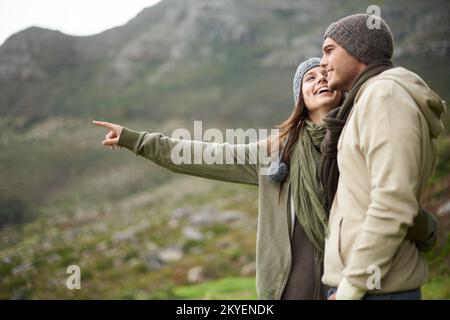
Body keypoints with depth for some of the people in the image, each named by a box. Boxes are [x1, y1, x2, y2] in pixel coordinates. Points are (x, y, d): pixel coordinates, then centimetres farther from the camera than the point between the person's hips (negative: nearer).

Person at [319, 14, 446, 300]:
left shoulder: (385, 95, -12)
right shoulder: (374, 100, 19)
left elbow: (393, 205, -23)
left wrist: (348, 289, -20)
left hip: (371, 290, -10)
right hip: (372, 286, 10)